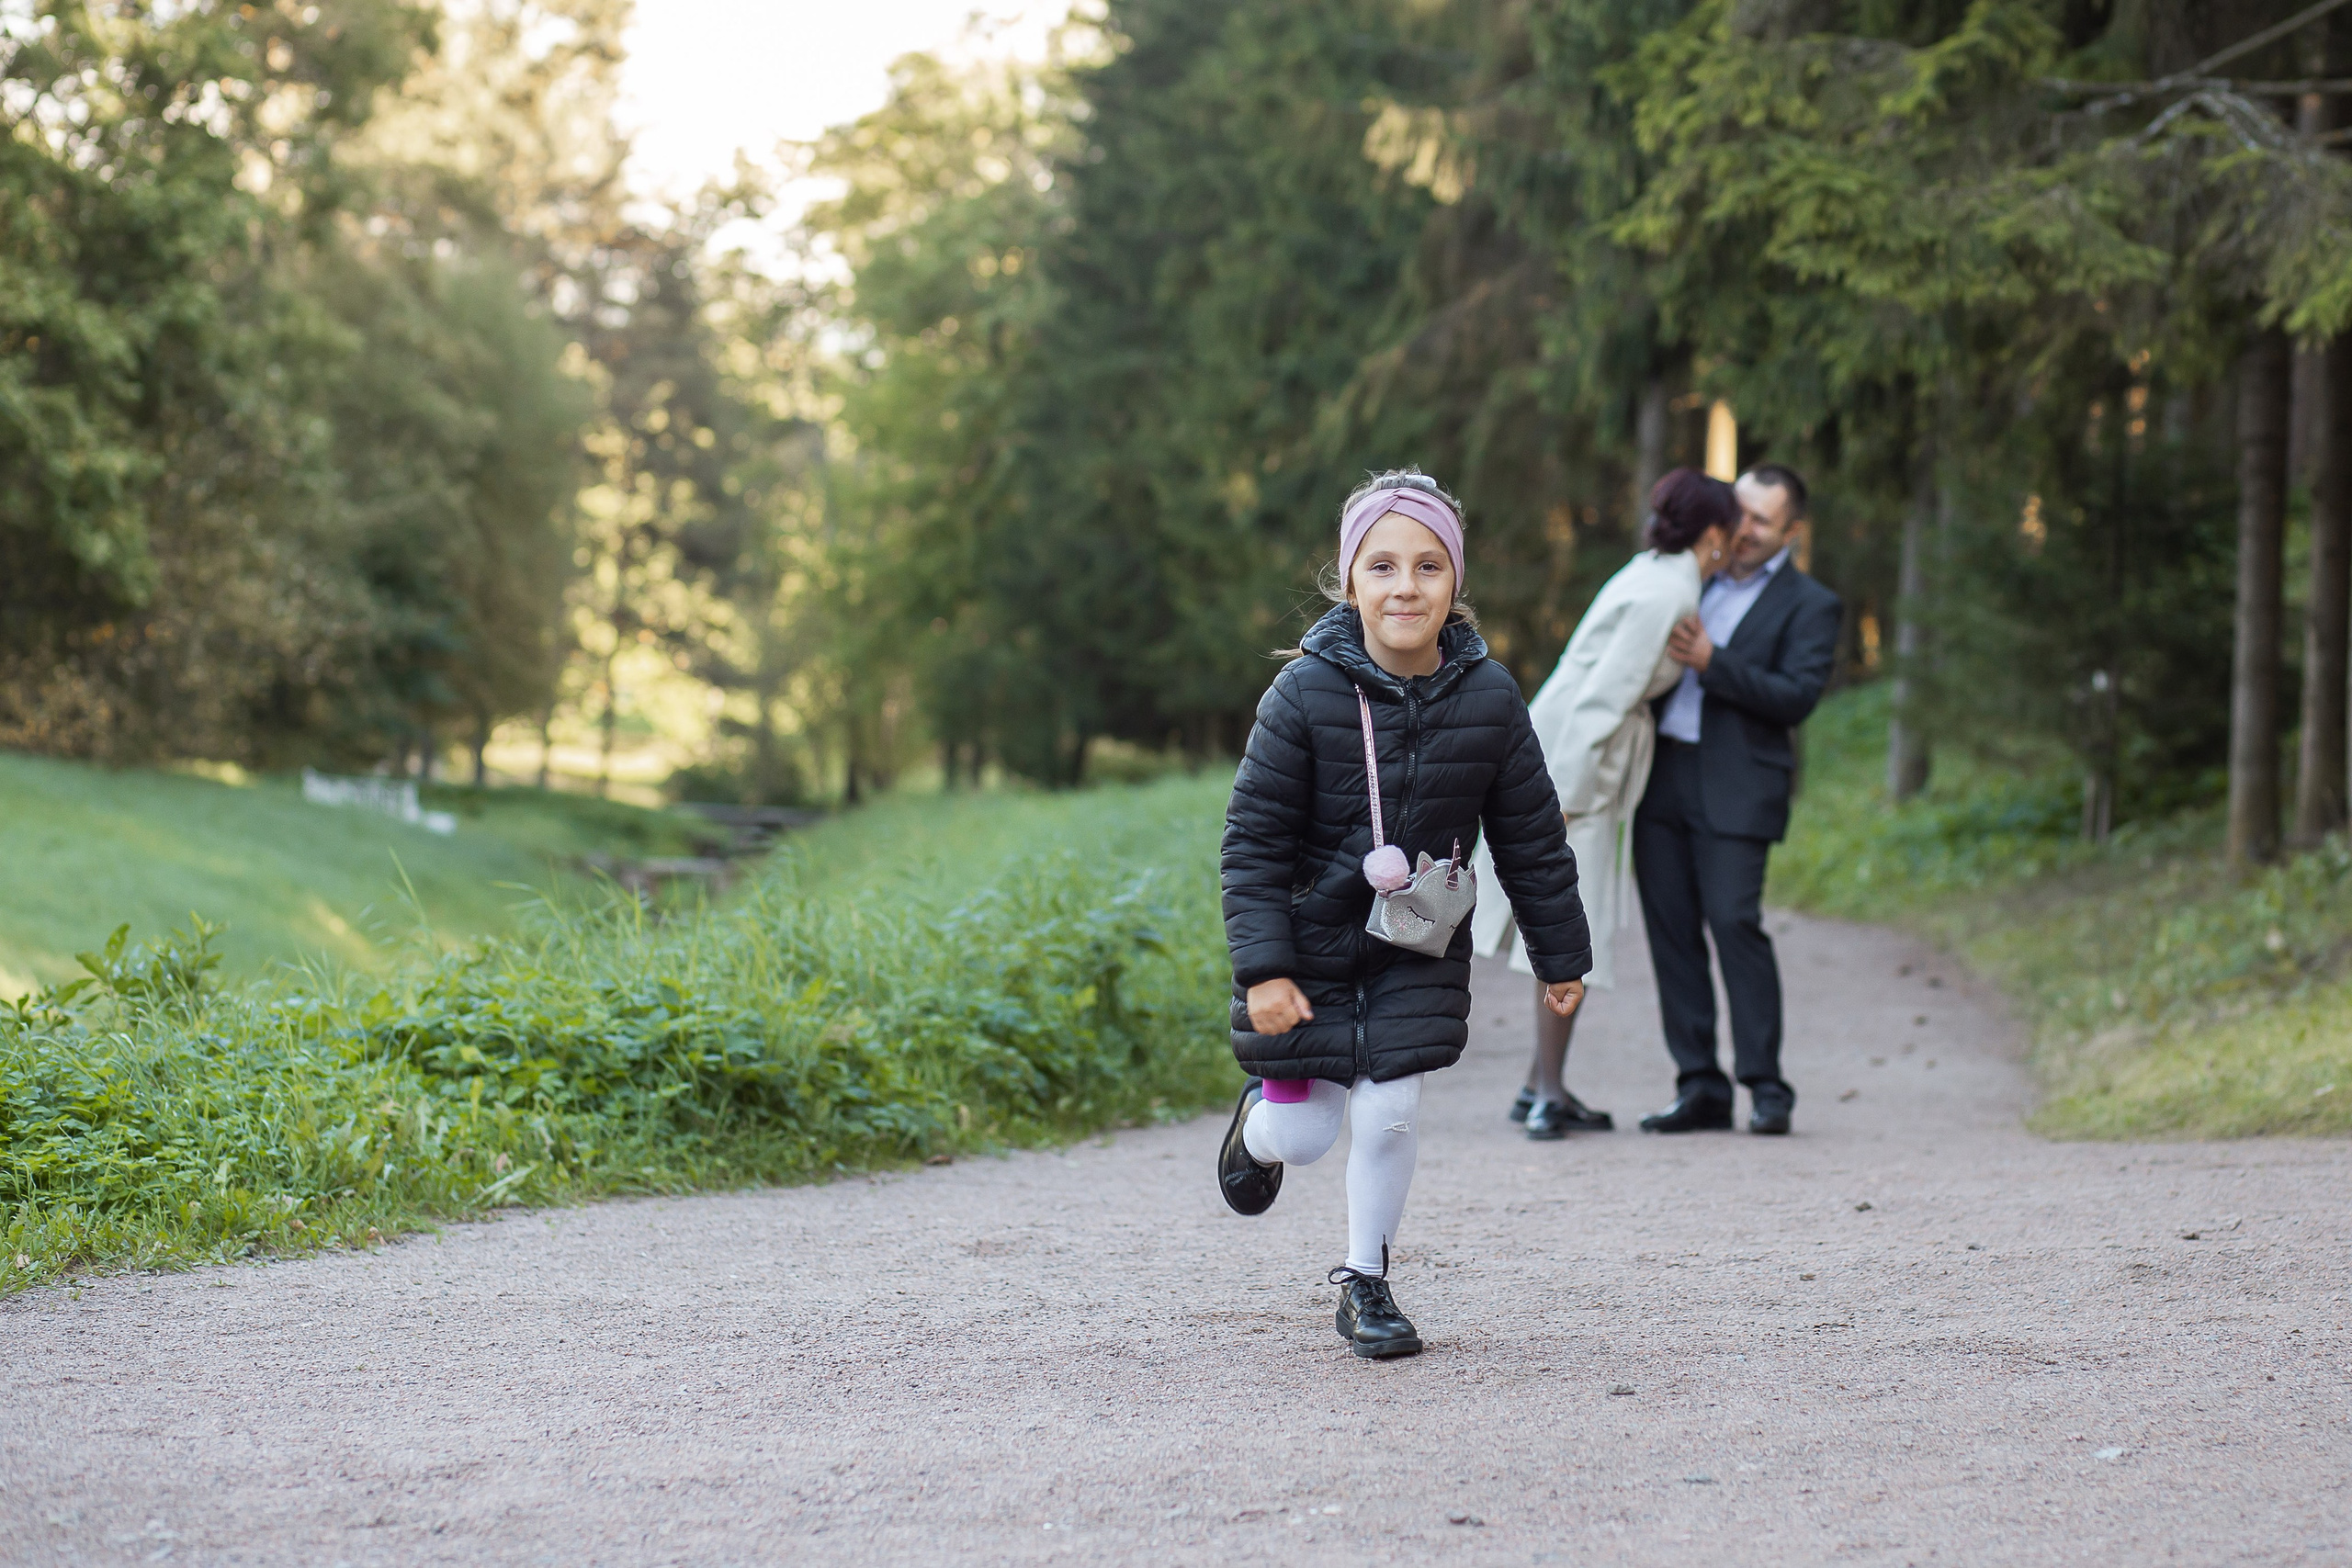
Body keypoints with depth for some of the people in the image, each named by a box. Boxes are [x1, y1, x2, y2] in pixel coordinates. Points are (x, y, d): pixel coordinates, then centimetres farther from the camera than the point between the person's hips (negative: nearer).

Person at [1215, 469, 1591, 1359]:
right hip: (1309, 943, -2)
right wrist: (1263, 970, -18)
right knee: (1305, 1135, 1)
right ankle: (1263, 1115, 40)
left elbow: (1531, 840, 1)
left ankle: (1365, 1282, 18)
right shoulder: (1305, 695, -19)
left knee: (1390, 1112, -5)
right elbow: (1253, 842, -13)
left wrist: (1562, 957, 7)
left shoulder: (1488, 699, -11)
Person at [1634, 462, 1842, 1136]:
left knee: (1734, 922, -12)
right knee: (1670, 928, 2)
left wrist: (1711, 663, -18)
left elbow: (1798, 698, -10)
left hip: (1734, 789, -5)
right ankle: (1699, 1087, 7)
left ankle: (1766, 1088, -4)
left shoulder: (1809, 606, 1)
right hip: (1661, 777, 6)